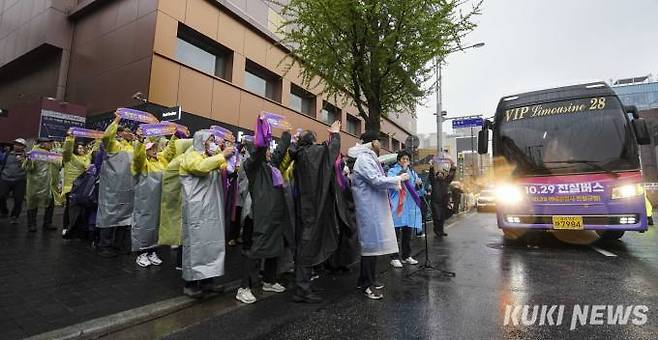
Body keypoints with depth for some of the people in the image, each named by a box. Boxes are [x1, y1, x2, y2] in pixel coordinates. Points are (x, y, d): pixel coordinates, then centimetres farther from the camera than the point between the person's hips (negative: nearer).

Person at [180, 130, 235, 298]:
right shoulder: (191, 155, -4)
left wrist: (228, 159, 12)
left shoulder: (210, 157, 22)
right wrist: (222, 155, -21)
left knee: (211, 241, 8)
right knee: (195, 242, -6)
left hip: (211, 208, 9)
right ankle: (190, 283, 3)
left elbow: (222, 170, 27)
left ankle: (206, 279, 16)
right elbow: (202, 167, -25)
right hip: (196, 209, -9)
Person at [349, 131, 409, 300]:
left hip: (374, 207, 10)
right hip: (370, 208, -10)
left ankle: (366, 279, 26)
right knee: (371, 243, -4)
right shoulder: (364, 159, -14)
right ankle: (367, 284, 7)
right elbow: (377, 180, -22)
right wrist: (399, 179, -12)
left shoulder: (370, 159, 17)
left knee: (372, 242, 14)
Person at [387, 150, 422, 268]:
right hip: (397, 205, -6)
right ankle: (394, 258, 2)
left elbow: (418, 187, 22)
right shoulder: (393, 170, 3)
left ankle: (406, 256, 22)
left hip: (410, 205, 6)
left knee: (408, 232, 11)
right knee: (396, 231, -5)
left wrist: (419, 182, -2)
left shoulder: (412, 172, 19)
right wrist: (403, 170, -13)